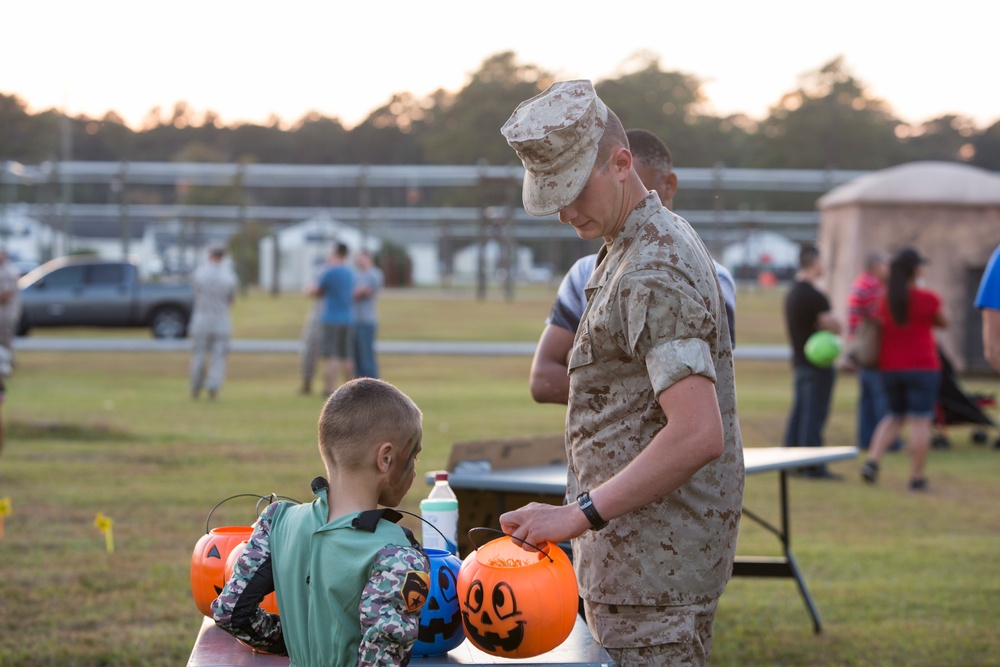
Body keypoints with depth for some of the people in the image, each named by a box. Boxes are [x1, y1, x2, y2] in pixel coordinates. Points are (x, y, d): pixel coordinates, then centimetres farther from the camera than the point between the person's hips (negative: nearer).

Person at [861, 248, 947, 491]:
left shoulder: (883, 299, 1)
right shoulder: (927, 299, -10)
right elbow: (943, 323, 7)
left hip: (890, 368, 5)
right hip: (922, 366, -5)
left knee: (895, 416, 19)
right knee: (920, 421, 0)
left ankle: (872, 461, 1)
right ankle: (917, 478, 1)